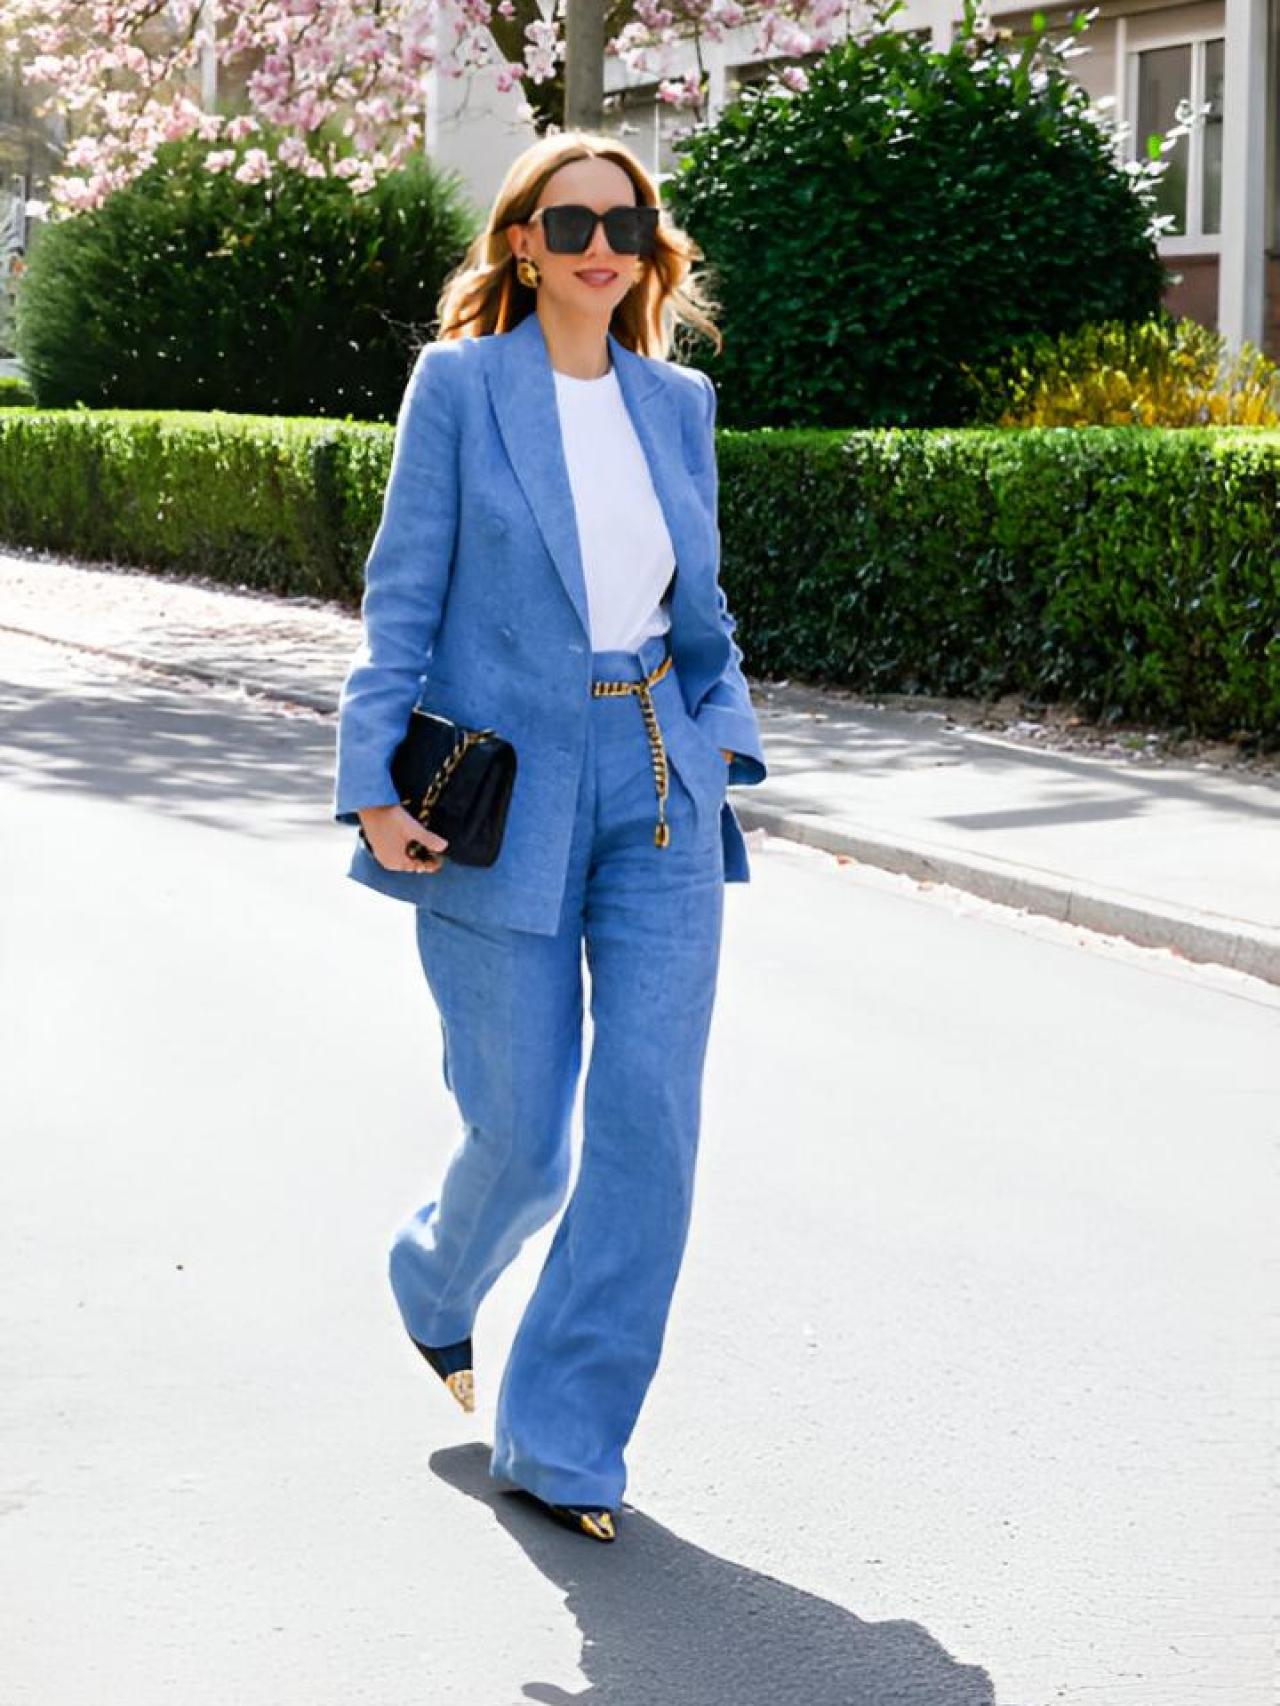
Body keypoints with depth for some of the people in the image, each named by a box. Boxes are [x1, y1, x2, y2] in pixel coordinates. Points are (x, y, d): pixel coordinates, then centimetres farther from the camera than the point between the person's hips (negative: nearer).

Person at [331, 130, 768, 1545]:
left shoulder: (676, 402, 10)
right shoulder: (458, 384, -3)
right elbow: (401, 597, -4)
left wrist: (721, 735, 9)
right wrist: (375, 785, -10)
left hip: (656, 793, 4)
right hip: (504, 801, -4)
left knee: (649, 1121, -4)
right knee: (523, 1135, 1)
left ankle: (563, 1442, 8)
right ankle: (436, 1280, 38)